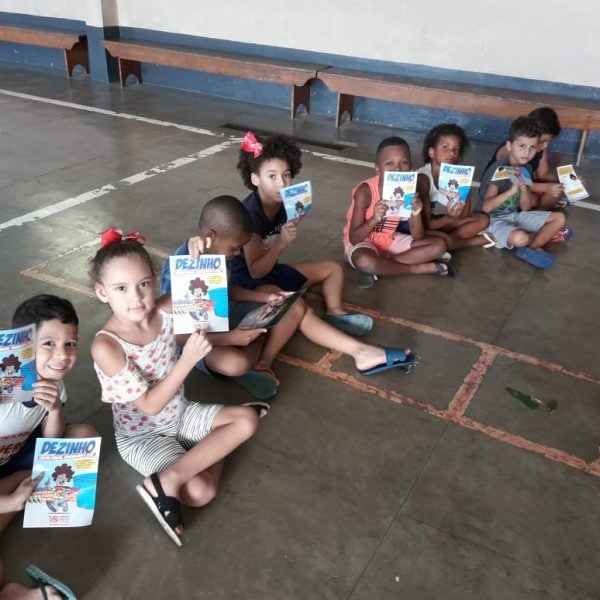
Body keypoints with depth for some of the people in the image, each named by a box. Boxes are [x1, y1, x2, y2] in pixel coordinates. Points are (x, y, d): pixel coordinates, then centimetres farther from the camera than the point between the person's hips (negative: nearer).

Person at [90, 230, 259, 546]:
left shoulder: (165, 310, -15)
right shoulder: (106, 346, -28)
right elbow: (150, 405, -26)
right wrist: (189, 359, -35)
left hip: (180, 413, 7)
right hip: (141, 434, -6)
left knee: (247, 419, -7)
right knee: (200, 492, -24)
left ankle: (169, 478, -4)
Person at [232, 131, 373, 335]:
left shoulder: (284, 203, -5)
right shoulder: (250, 213, -25)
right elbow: (255, 271, -24)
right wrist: (282, 243, -36)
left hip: (272, 270, 9)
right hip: (248, 280, -9)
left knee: (333, 269, 9)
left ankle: (334, 314, -10)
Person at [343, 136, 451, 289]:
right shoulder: (365, 191, -23)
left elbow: (418, 238, -10)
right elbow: (353, 239, -23)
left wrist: (416, 213, -30)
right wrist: (374, 220, -40)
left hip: (390, 242, 6)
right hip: (362, 243, -6)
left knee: (439, 245, -7)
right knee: (364, 262, -41)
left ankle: (378, 268, -16)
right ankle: (425, 268, -19)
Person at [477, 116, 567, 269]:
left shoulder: (526, 169, 3)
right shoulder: (498, 170, -20)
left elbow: (525, 208, 4)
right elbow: (486, 207, -27)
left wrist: (524, 189, -16)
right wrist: (511, 191, -36)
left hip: (514, 216, 8)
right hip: (493, 219, -8)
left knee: (560, 218, 4)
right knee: (520, 238, -36)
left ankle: (529, 248, -11)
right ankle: (543, 235, 0)